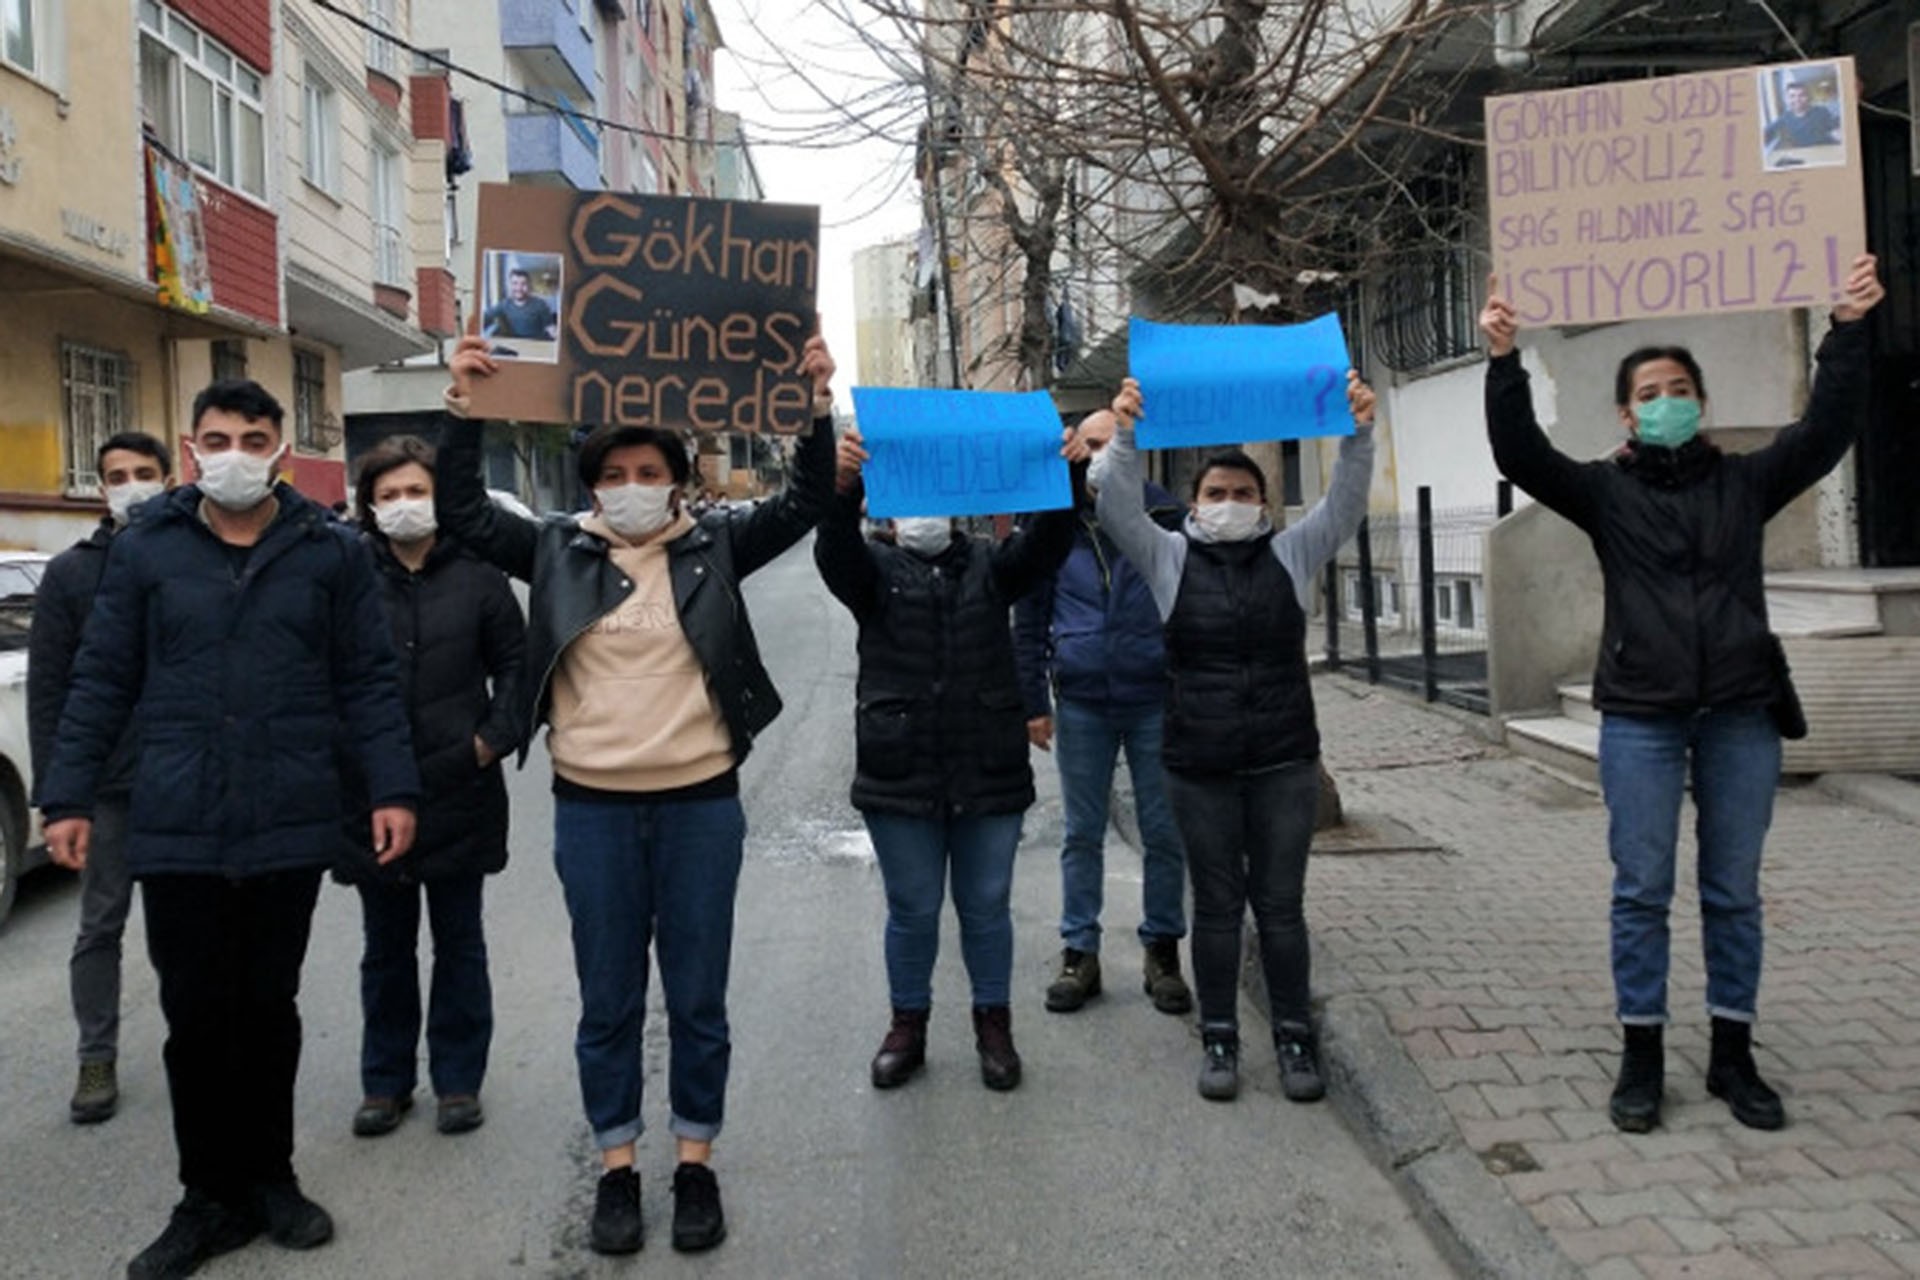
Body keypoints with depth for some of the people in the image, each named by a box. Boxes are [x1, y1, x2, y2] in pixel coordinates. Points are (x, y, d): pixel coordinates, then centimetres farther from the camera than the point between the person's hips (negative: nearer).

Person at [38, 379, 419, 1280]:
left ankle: (268, 1178, 29)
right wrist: (69, 795, 3)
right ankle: (211, 1196, 24)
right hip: (175, 830, 0)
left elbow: (367, 682, 2)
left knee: (269, 1009, 13)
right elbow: (101, 682, 6)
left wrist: (392, 787, -4)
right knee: (197, 1019, 8)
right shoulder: (144, 548, 3)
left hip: (291, 828, 0)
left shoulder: (333, 551, 1)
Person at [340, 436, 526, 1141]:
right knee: (386, 948, 15)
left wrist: (493, 739, -5)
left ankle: (458, 1080, 25)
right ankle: (385, 1081, 29)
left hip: (459, 792, 0)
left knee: (459, 945, 12)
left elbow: (516, 667, 4)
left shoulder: (476, 576, 0)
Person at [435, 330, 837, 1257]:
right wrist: (464, 407, -8)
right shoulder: (559, 550, 3)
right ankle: (616, 1166, 27)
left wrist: (817, 403, -13)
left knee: (698, 996, 10)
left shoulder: (713, 547, 2)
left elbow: (804, 503, -3)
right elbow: (463, 514, 2)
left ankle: (695, 1163, 26)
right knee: (608, 1000, 11)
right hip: (592, 809, 1)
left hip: (701, 804, 0)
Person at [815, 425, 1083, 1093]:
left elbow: (1047, 544, -7)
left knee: (986, 907, 12)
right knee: (912, 910, 11)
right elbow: (834, 550, -17)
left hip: (989, 774, 1)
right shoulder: (877, 569, 4)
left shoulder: (987, 566, 9)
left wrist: (1066, 476, -27)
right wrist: (844, 486, -39)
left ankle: (994, 1024, 29)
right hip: (900, 776, -1)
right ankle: (908, 1025, 28)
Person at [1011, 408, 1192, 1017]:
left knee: (1164, 833, 7)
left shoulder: (1167, 517, 0)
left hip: (1156, 700, -1)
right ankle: (1079, 953, 21)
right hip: (1081, 706, 1)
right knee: (1082, 834, 9)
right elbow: (1029, 620, 6)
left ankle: (1162, 950, 22)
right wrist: (1033, 703, 2)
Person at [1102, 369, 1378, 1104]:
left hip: (1285, 764, 1)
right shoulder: (1170, 559, 2)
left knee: (1281, 906, 8)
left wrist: (1357, 433, -24)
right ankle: (1219, 1039, 21)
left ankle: (1295, 1037, 21)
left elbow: (1346, 505, -7)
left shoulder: (1292, 555, 5)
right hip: (1199, 768, 0)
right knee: (1216, 907, 9)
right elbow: (1118, 508, -11)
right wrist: (1125, 436, -27)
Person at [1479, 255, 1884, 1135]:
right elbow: (1519, 453, -9)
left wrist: (1848, 331, -10)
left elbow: (1827, 431, -2)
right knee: (1642, 893, 3)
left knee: (1734, 893, 9)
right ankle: (1642, 1057, 14)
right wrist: (1504, 360, -20)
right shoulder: (1606, 491, 4)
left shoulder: (1745, 482, 9)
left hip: (1741, 715, 2)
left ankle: (1733, 1057, 21)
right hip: (1641, 717, -2)